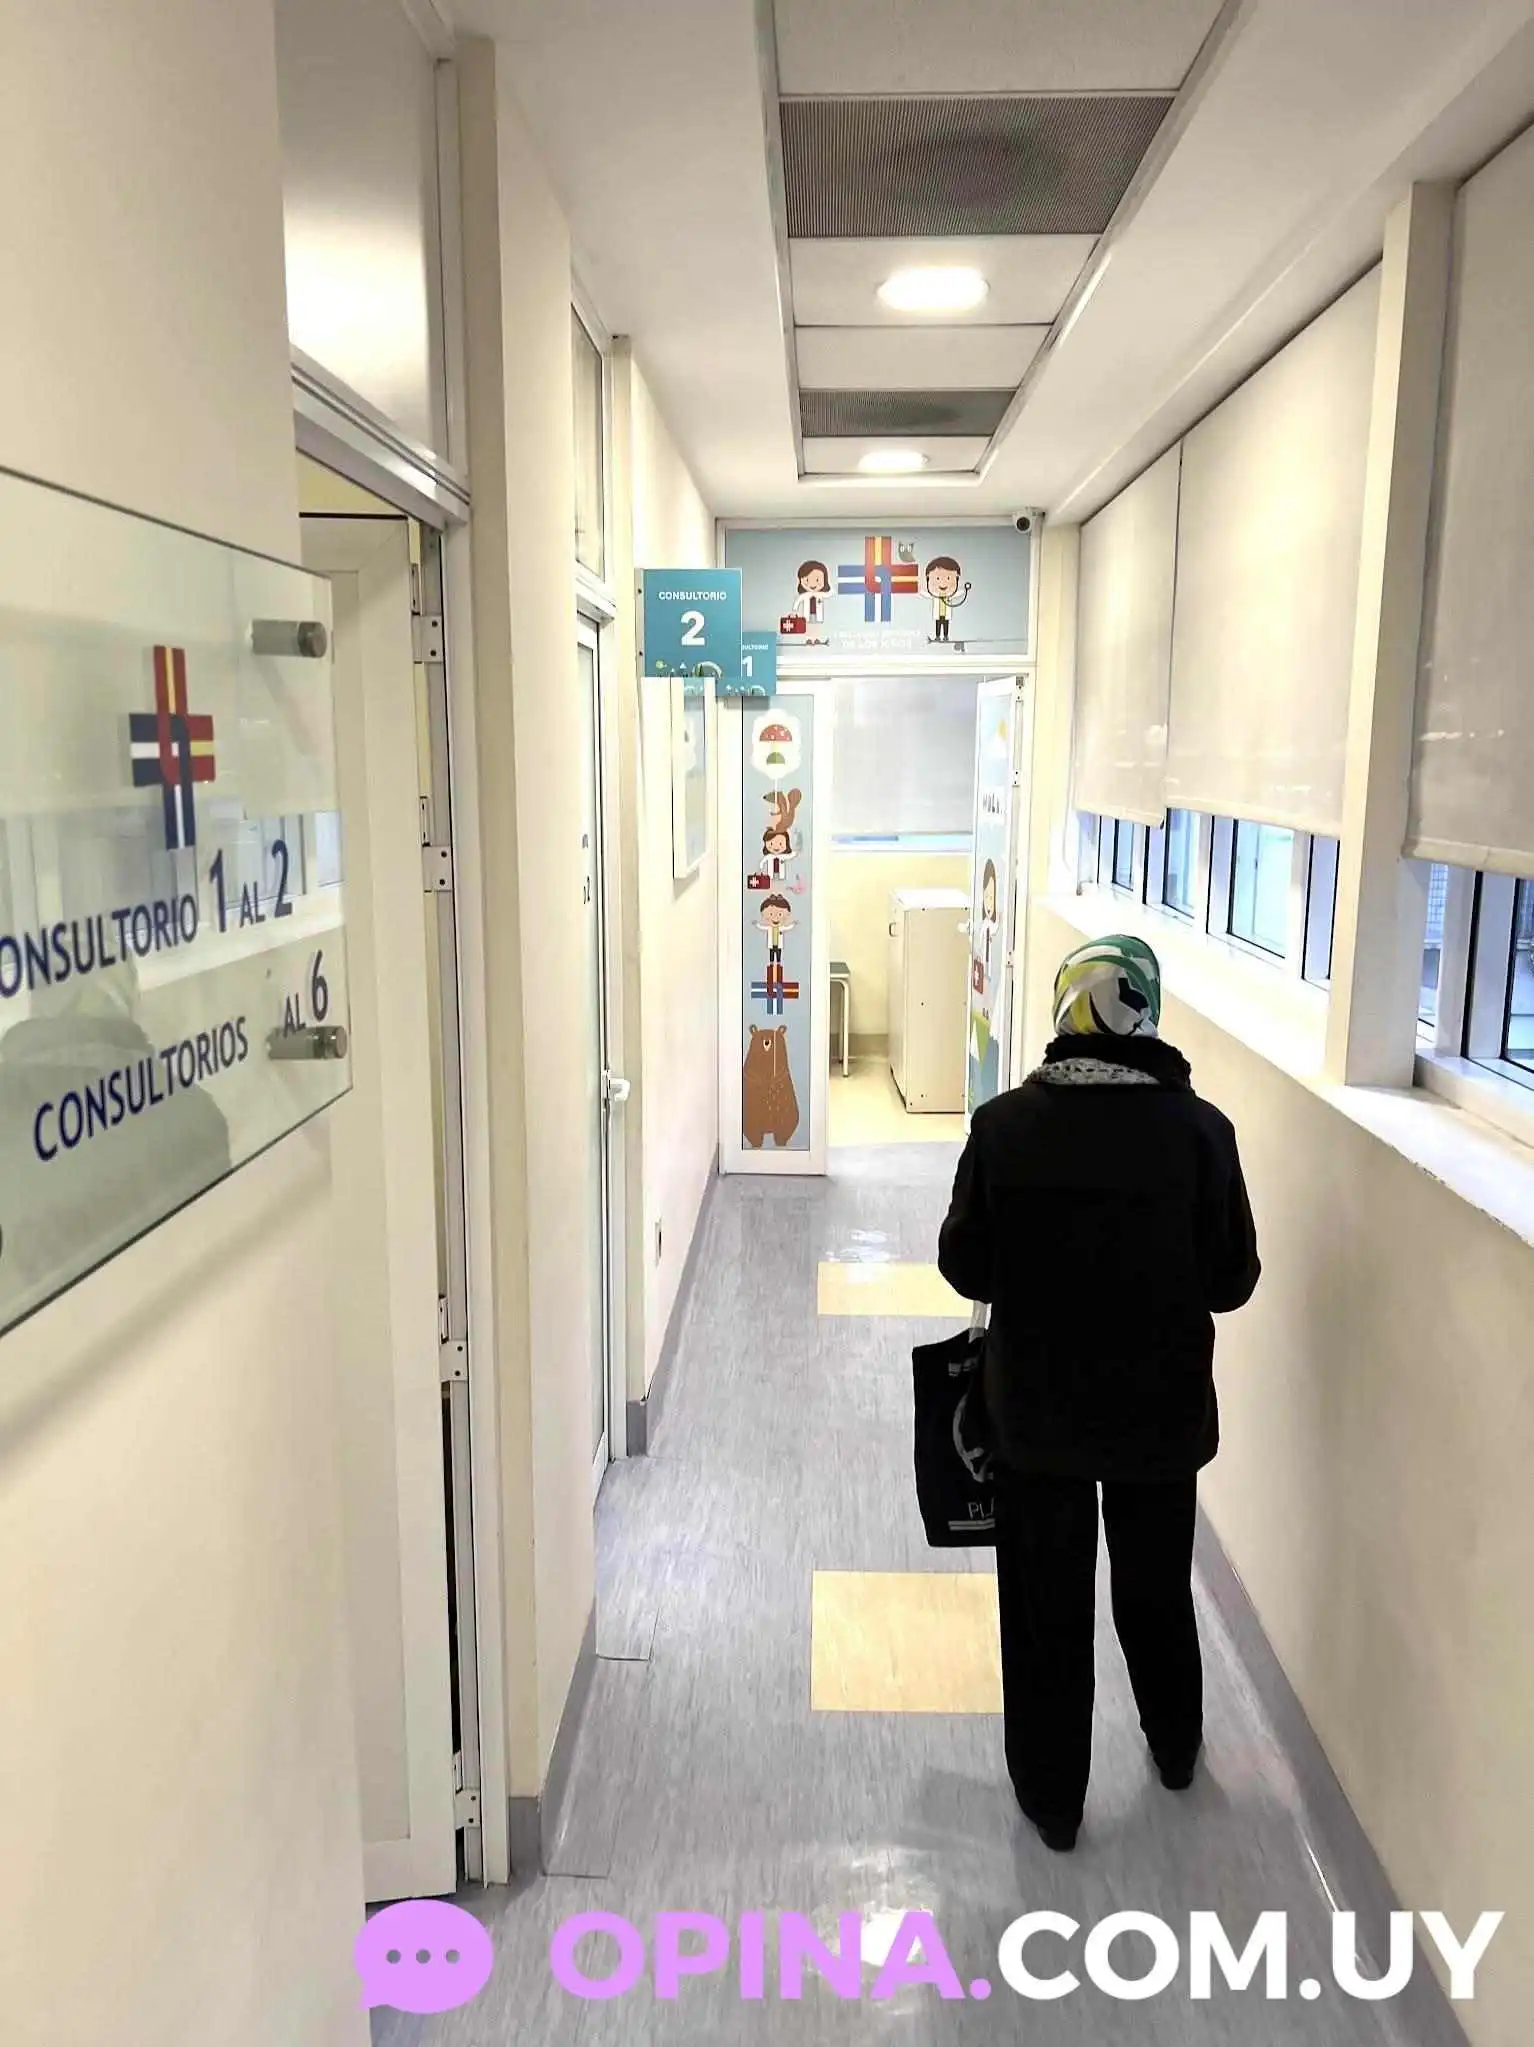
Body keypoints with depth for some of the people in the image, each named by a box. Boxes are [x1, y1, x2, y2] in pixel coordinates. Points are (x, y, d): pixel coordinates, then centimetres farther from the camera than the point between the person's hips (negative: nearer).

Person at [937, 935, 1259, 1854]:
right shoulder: (1200, 1129, -15)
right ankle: (1177, 1748, 48)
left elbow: (965, 1267, -7)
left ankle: (1052, 1796, 30)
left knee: (1047, 1607, 16)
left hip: (1036, 1411, -1)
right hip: (1163, 1411, 1)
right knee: (1158, 1588, 24)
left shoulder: (1006, 1124, -15)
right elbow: (1234, 1281, -7)